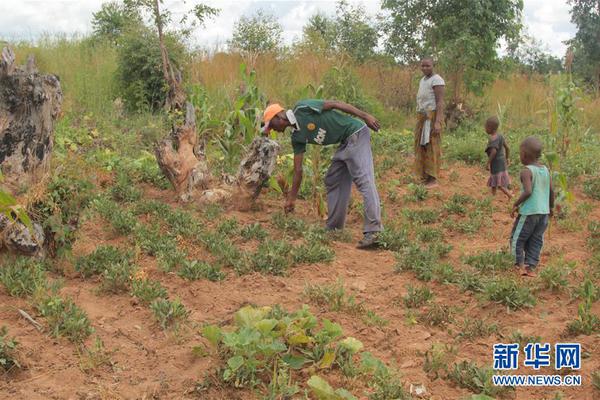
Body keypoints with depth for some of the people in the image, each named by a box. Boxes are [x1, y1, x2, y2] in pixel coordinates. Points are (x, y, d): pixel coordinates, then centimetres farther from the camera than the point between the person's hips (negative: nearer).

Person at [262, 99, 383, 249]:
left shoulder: (302, 108, -12)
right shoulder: (297, 137, 9)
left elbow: (335, 104, -13)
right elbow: (298, 170, 12)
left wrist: (365, 116, -18)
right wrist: (291, 199, 14)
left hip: (356, 133, -9)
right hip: (345, 143, 9)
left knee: (364, 180, -17)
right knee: (332, 181, 13)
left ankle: (373, 232, -23)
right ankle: (333, 229, 20)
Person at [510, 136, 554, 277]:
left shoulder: (526, 171, -13)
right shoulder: (546, 170, 7)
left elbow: (528, 192, -23)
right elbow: (551, 191, 9)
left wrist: (516, 204, -11)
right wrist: (551, 207, 22)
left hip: (529, 212, -6)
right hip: (544, 212, 6)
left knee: (517, 239, 6)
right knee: (536, 240, 12)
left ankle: (520, 264, -1)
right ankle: (531, 266, 9)